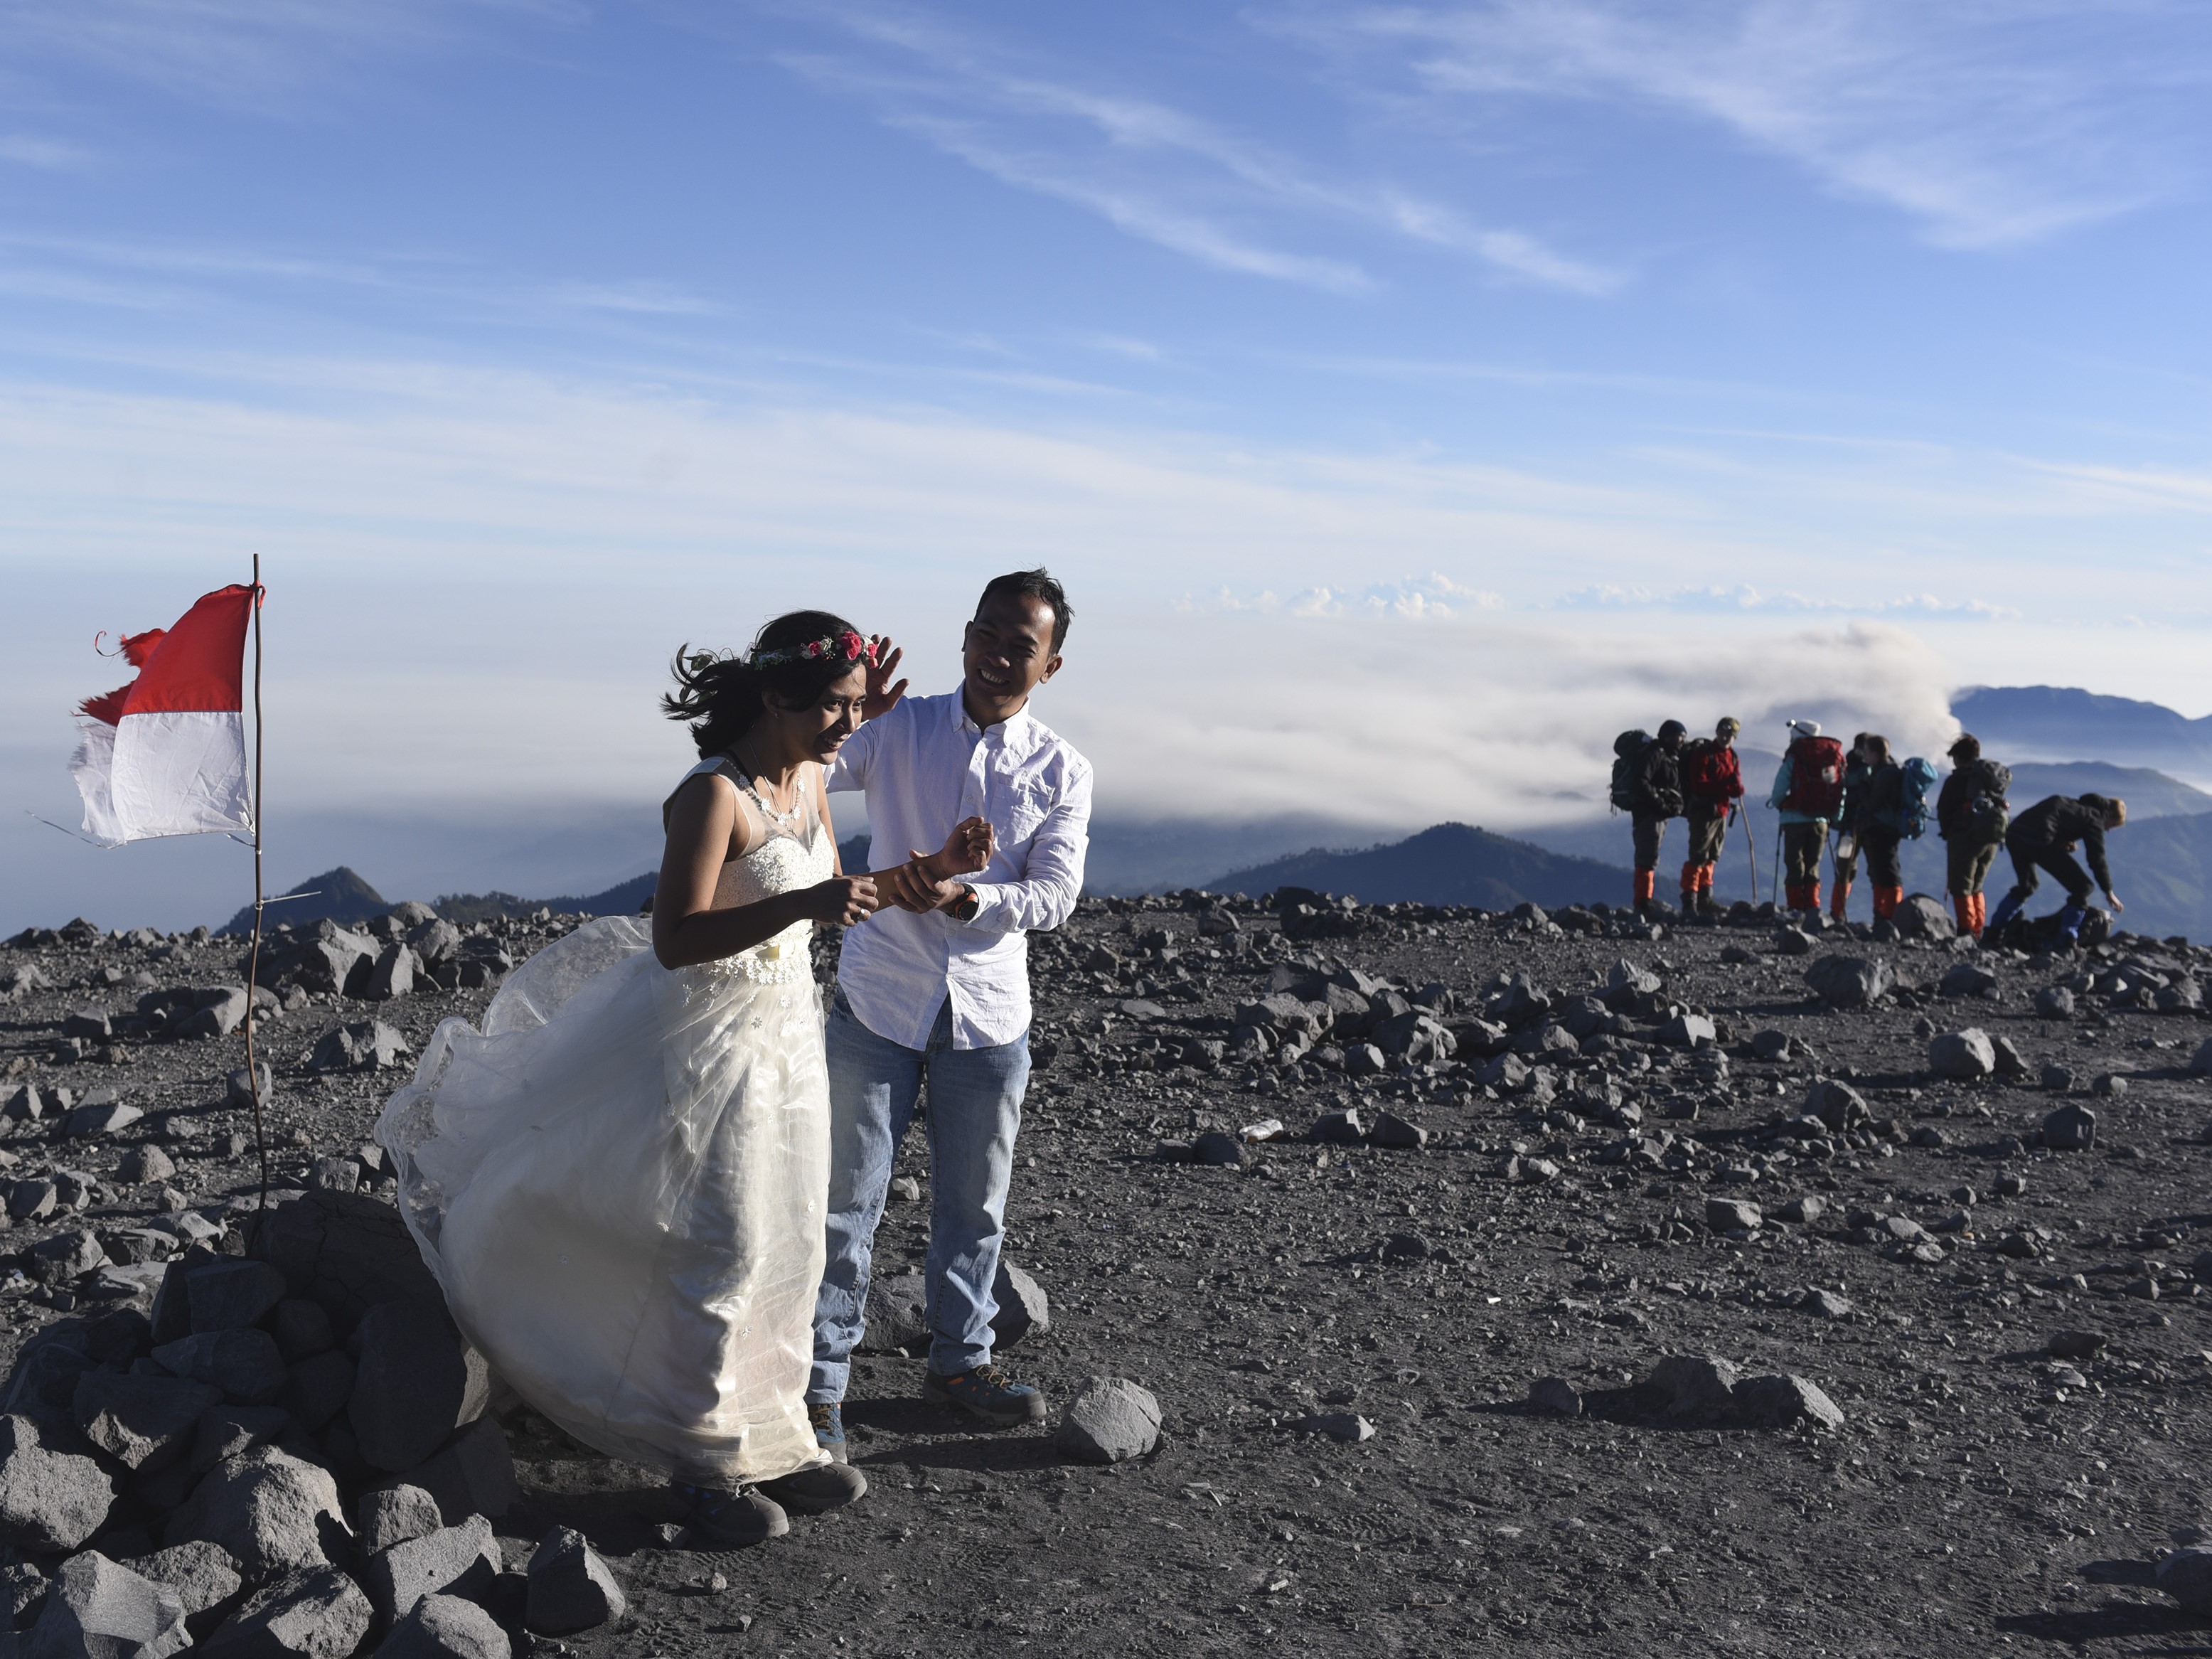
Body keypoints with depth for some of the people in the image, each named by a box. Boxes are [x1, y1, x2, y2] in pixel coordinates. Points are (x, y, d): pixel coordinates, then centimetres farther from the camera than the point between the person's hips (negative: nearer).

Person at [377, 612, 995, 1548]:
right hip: (709, 1041, -8)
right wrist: (803, 905, -36)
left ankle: (772, 1440, 29)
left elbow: (832, 899, 15)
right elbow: (675, 941, -28)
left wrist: (929, 871, 2)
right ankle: (704, 1459, 18)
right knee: (722, 1251, -1)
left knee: (788, 1245, 14)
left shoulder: (807, 780, 4)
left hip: (785, 1035, 8)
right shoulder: (713, 795, -22)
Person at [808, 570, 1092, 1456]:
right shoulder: (897, 729, -3)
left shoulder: (1062, 770, 1)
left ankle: (960, 1358, 33)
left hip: (988, 1012, 2)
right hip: (879, 1001, -2)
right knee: (848, 1199, 2)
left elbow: (1055, 893, -7)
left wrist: (964, 899, -25)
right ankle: (821, 1382, 14)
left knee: (974, 1203, 15)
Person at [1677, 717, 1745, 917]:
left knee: (1712, 858, 15)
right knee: (1698, 856, -13)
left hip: (1721, 811, 9)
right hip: (1703, 811, -9)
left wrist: (1737, 788, -14)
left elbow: (1736, 785, 10)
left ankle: (1705, 900, 23)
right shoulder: (1702, 753, -9)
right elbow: (1698, 784, -17)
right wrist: (1725, 788, -23)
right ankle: (1689, 902, -14)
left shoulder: (1732, 757, 15)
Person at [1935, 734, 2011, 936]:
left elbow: (1943, 810, -6)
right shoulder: (1998, 776, 13)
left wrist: (1947, 832, 10)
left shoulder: (1957, 779, -7)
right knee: (1976, 887, 18)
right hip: (1993, 838, 7)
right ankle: (1978, 931, 14)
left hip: (1965, 836, -7)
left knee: (1961, 888, -2)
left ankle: (1966, 931, -10)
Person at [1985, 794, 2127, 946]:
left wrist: (2064, 843, 17)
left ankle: (1993, 932, 32)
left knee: (2025, 886, 32)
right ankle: (2067, 942, -2)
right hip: (2039, 841, -8)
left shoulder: (2070, 803, 32)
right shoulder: (2094, 818, 10)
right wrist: (2109, 892, 13)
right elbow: (2097, 858, 6)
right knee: (2081, 888, 3)